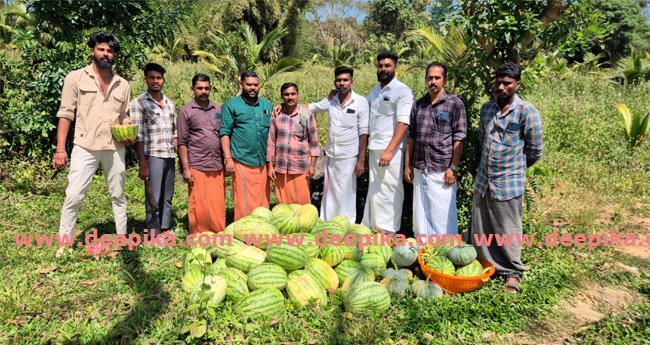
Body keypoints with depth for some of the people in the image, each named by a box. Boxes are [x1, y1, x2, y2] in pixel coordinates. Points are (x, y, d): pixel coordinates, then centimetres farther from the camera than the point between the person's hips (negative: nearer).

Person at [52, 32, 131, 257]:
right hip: (85, 148, -3)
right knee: (73, 196, -3)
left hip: (115, 148, 3)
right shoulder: (75, 78, 0)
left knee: (118, 195, 11)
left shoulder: (122, 84, 9)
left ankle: (122, 238, 23)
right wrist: (60, 149, -9)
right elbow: (66, 114, -3)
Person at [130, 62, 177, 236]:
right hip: (152, 156, -6)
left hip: (170, 156, 6)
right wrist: (143, 164, -15)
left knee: (167, 197, 12)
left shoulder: (169, 103, 14)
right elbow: (138, 136, -9)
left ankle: (165, 229, 22)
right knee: (153, 198, -2)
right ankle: (154, 234, 6)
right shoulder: (139, 103, -4)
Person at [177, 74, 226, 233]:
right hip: (197, 167, -3)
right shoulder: (186, 111, 2)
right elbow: (182, 142, -1)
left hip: (217, 167, 3)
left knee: (218, 205, 5)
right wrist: (186, 168, -7)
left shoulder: (218, 110, 14)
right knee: (198, 206, 1)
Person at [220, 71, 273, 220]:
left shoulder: (267, 105, 15)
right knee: (244, 203, -3)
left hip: (263, 163, 4)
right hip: (242, 163, -4)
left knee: (262, 202, 7)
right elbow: (225, 133, -1)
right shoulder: (231, 105, 3)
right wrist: (228, 159, -9)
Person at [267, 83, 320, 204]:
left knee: (302, 201, 1)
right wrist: (270, 166, 3)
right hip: (280, 167, 2)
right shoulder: (276, 115, 3)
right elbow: (271, 142, 6)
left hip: (301, 167, -1)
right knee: (283, 201, 7)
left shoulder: (306, 114, -1)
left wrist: (312, 165, -1)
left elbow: (313, 142, 3)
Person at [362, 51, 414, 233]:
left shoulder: (402, 91, -5)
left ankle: (388, 232, 5)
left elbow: (403, 124, -15)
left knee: (389, 191, -3)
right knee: (374, 190, 10)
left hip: (391, 150, -7)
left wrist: (389, 150, -22)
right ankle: (373, 228, 19)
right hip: (374, 149, 7)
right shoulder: (375, 91, 16)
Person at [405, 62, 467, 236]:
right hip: (419, 169, 5)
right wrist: (407, 165, 9)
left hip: (442, 171, -4)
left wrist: (453, 168, -11)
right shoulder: (418, 105, 11)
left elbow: (458, 139, -5)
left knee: (442, 214, -1)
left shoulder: (455, 104, -2)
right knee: (420, 214, 11)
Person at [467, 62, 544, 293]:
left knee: (508, 230, 7)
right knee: (479, 228, 13)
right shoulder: (487, 108, 7)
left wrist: (515, 167, 10)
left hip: (508, 183, -5)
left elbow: (535, 150, -3)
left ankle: (513, 272, 24)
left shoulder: (527, 112, -10)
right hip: (483, 180, 6)